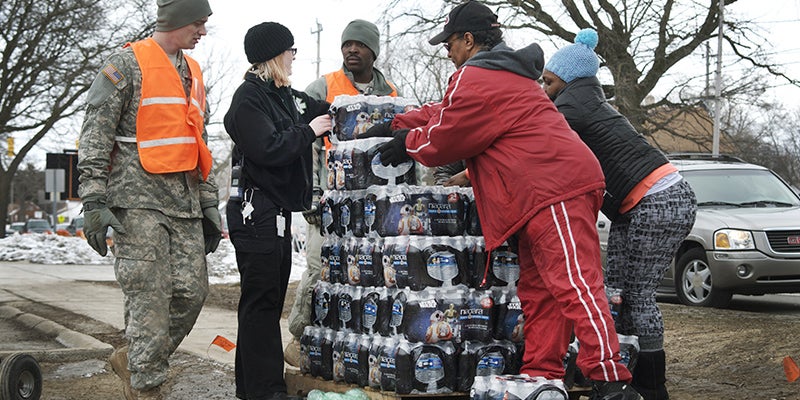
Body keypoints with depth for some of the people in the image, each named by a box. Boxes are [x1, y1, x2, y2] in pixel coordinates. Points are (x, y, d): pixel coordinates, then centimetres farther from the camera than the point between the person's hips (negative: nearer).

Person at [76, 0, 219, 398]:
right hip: (140, 202, -7)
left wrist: (209, 205, 21)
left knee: (192, 291, 2)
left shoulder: (193, 73, 20)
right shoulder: (128, 64, -3)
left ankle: (134, 358, 22)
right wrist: (93, 201, -15)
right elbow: (95, 135, -8)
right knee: (150, 299, -8)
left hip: (185, 203, 7)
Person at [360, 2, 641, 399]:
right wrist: (398, 125, 36)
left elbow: (442, 139, 0)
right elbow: (448, 112, 38)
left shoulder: (474, 78, -5)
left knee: (574, 285, -16)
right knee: (537, 289, 11)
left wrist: (408, 143, 20)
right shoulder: (508, 72, 29)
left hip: (553, 187, -11)